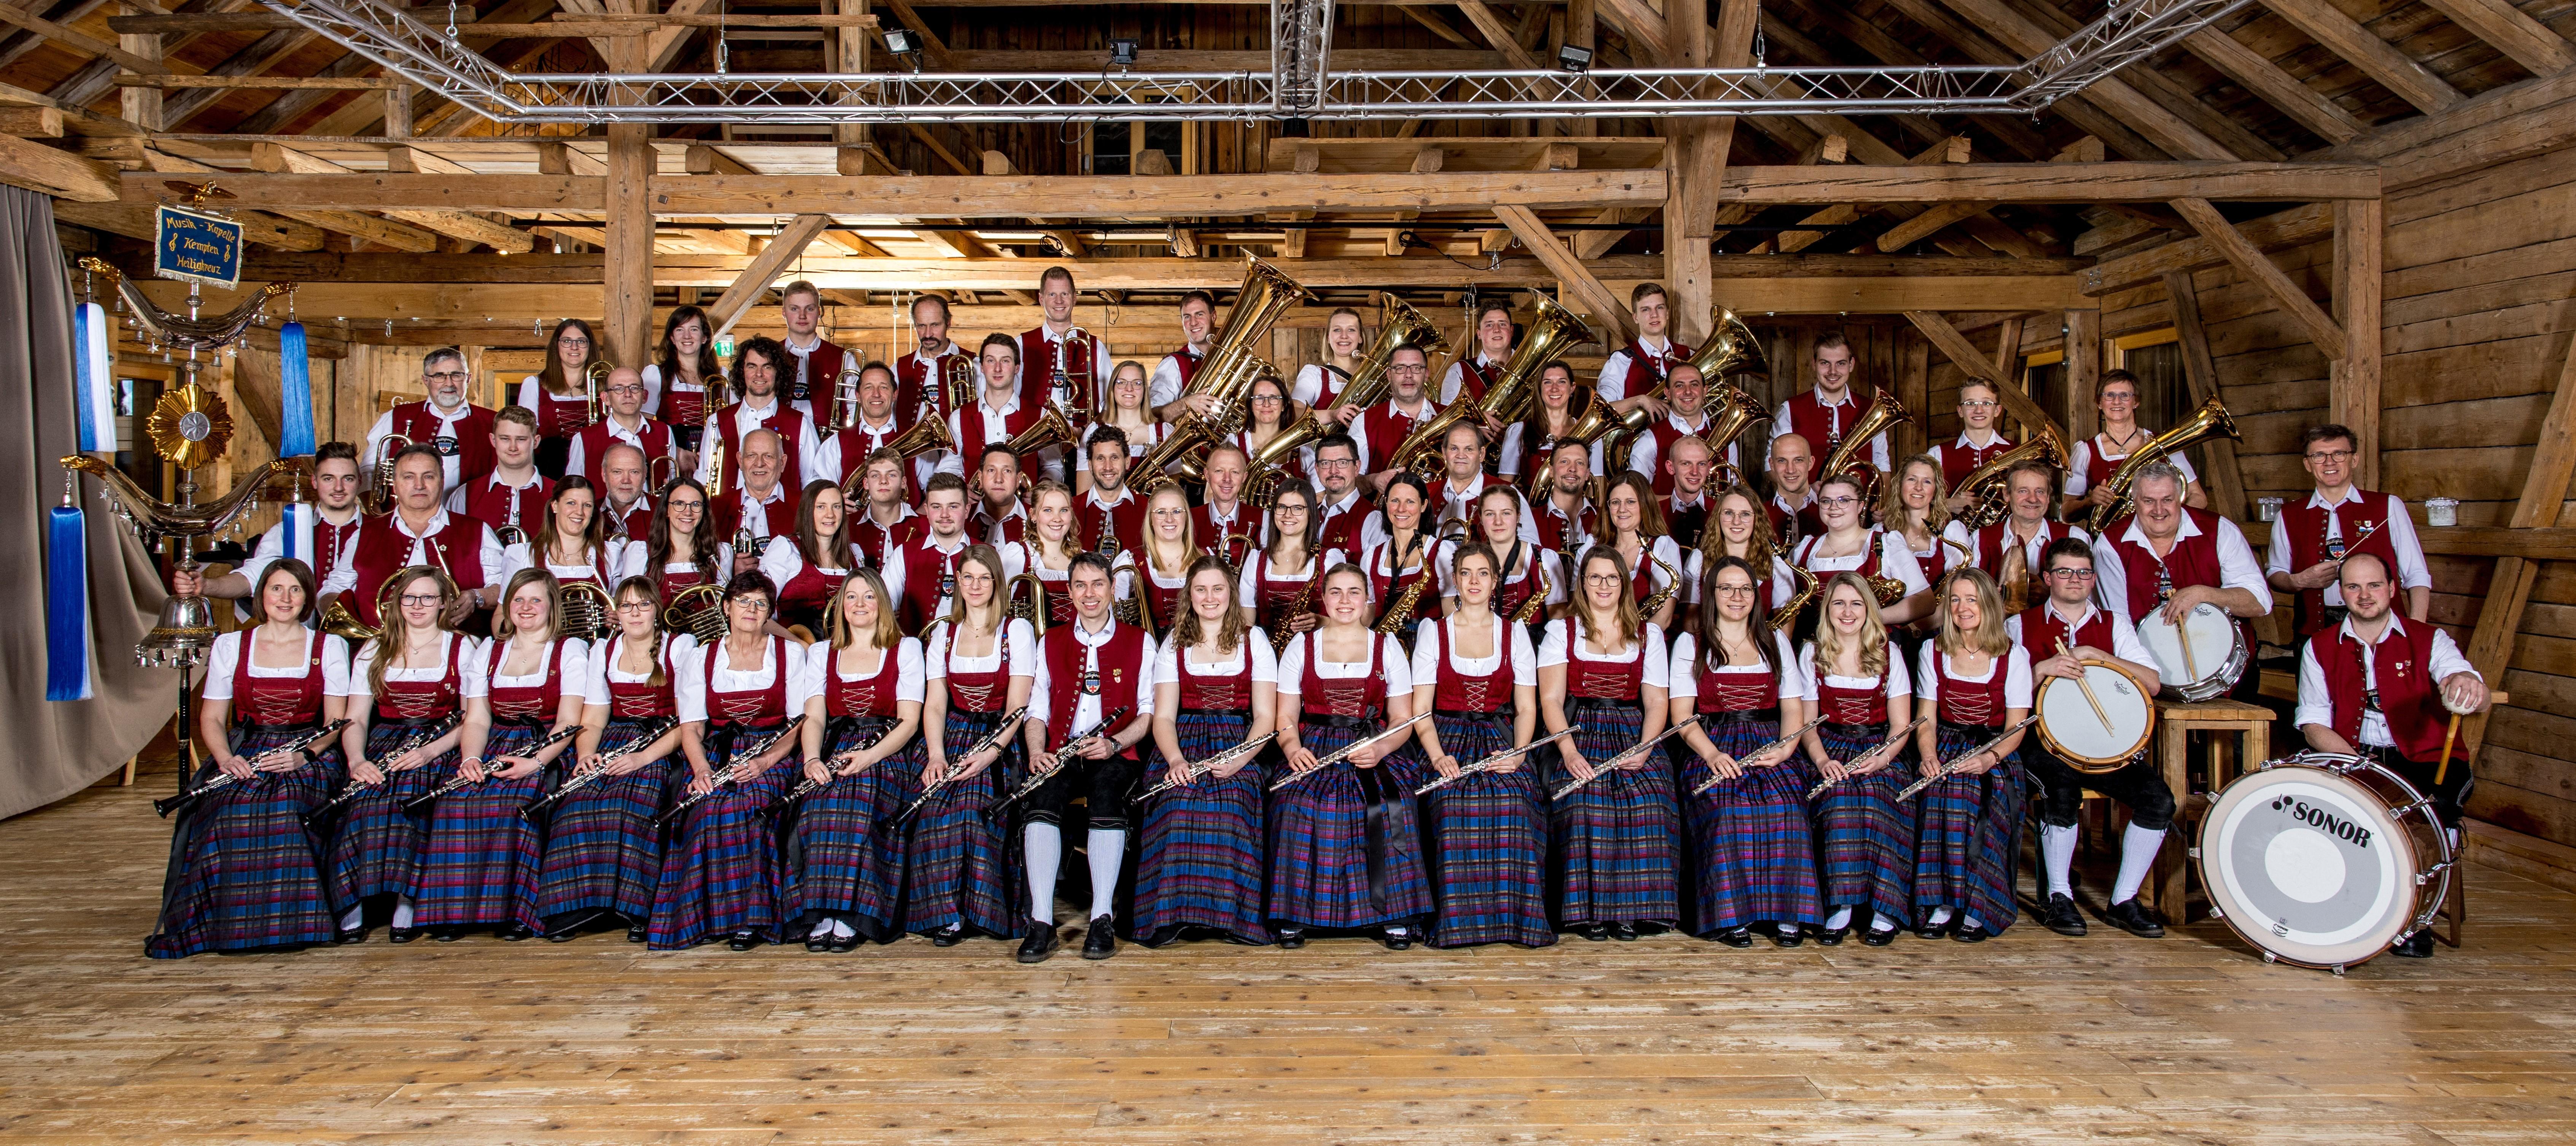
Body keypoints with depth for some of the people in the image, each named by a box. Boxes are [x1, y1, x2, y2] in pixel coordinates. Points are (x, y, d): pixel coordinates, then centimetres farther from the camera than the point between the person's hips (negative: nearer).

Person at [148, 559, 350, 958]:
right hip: (244, 752, 2)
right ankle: (233, 920, -21)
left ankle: (291, 921, -23)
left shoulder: (329, 648, 8)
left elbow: (336, 721, 2)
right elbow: (212, 719, 10)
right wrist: (225, 757, -12)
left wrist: (304, 755, -18)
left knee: (288, 804, -35)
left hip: (307, 757, -1)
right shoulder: (229, 646, 13)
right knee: (229, 809, -31)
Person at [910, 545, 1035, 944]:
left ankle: (978, 909, -17)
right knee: (935, 809, -27)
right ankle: (946, 912, -19)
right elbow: (934, 704, 6)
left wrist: (991, 752, -22)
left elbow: (1017, 706, -5)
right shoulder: (942, 634, 14)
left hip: (1000, 740, -2)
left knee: (976, 809, -30)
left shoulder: (1018, 631, 3)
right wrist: (936, 756, -13)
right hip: (953, 735, 3)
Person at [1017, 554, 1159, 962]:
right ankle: (1042, 924, -31)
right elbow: (1037, 710, 14)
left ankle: (1103, 920, -31)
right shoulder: (1050, 642, 18)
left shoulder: (1139, 642, 12)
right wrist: (1037, 752, -7)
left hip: (1115, 755, -2)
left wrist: (1113, 744, -11)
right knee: (1042, 797, -31)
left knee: (1106, 795, -35)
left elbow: (1148, 713, 7)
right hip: (1060, 754, 2)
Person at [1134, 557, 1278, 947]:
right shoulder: (1174, 644, 14)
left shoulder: (1254, 639, 10)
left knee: (1230, 798, -34)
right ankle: (1172, 912, -27)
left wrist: (1239, 759, -16)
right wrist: (1176, 760, -17)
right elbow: (1163, 716, 5)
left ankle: (1231, 914, -25)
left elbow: (1265, 716, 3)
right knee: (1177, 799, -33)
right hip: (1186, 743, 1)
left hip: (1239, 743, -1)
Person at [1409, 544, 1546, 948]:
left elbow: (1527, 708, 9)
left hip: (1500, 738, 1)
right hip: (1450, 739, -1)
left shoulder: (1515, 633, 13)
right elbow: (1421, 708, 3)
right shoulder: (1434, 631, 9)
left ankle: (1514, 917, -22)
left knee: (1514, 805, -33)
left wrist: (1517, 754, -11)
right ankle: (1460, 919, -25)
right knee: (1454, 805, -34)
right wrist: (1438, 756, -15)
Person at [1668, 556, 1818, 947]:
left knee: (1785, 805, -30)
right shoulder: (1690, 643, 10)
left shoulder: (1775, 641, 19)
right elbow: (1682, 714, 1)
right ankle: (1730, 915, -25)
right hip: (1713, 749, -2)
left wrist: (1785, 749, -7)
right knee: (1725, 808, -33)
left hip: (1768, 747, 2)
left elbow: (1793, 707, 13)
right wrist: (1712, 755, -16)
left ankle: (1785, 913, -23)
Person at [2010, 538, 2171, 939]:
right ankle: (2058, 898, -13)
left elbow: (2152, 683, 1)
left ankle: (2123, 901, -4)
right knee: (2063, 791, -33)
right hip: (2046, 744, -3)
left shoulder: (2115, 624, 15)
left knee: (2158, 798, -20)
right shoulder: (2020, 626, 10)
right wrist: (2042, 670, -16)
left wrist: (2096, 656, -9)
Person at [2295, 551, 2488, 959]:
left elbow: (2478, 695, -15)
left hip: (2423, 760, -1)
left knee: (2436, 805, -33)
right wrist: (2358, 762, -15)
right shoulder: (2320, 648, 9)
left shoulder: (2429, 640, 4)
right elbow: (2314, 725, 3)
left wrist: (2467, 684, -42)